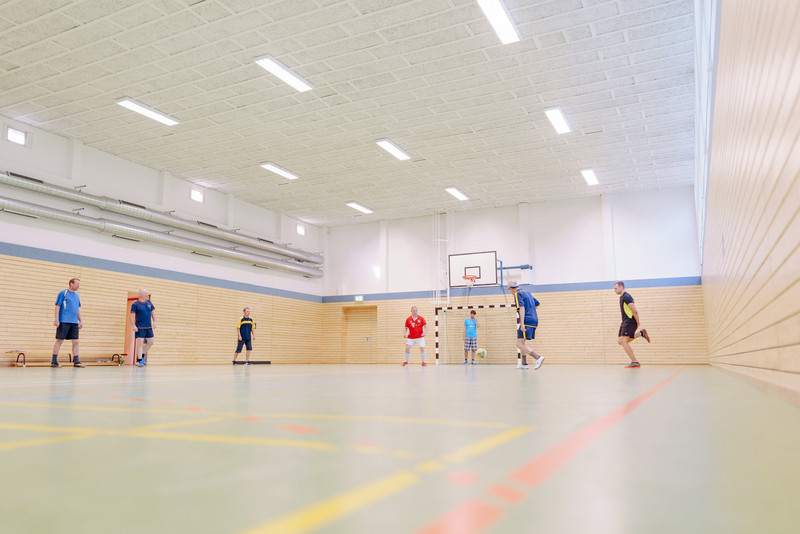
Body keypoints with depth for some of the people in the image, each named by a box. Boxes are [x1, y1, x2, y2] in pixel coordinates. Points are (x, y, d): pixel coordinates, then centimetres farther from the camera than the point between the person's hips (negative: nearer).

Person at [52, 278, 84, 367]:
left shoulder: (76, 295, 17)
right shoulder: (63, 293, -3)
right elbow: (57, 306, -7)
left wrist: (80, 321, 18)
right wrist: (56, 319, -14)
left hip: (74, 322, 6)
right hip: (64, 322, -6)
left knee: (75, 342, 3)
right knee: (59, 341, -3)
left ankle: (76, 361, 6)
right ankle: (54, 362, 4)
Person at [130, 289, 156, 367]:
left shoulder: (149, 303, 11)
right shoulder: (135, 304, -6)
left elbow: (152, 313, 19)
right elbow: (132, 316, -8)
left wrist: (154, 321, 7)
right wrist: (134, 326, -19)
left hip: (149, 327, 6)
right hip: (140, 328, -6)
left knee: (150, 342, 11)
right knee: (140, 344, -6)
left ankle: (142, 355, 31)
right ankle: (140, 361, 0)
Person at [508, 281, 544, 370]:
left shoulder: (517, 294, -5)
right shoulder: (527, 293, 21)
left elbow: (522, 308, -18)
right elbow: (537, 303, 33)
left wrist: (522, 323, -24)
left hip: (527, 321, -9)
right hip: (535, 320, 9)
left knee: (519, 344, -13)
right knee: (522, 342, 22)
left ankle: (538, 358, -27)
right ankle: (524, 364, 23)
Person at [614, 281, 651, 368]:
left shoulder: (626, 297, -16)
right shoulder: (621, 297, 16)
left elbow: (635, 311, -20)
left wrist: (638, 323, -13)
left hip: (630, 322, -10)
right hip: (625, 322, 10)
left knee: (624, 342, -14)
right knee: (620, 341, 5)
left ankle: (635, 362, -8)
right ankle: (641, 333, 13)